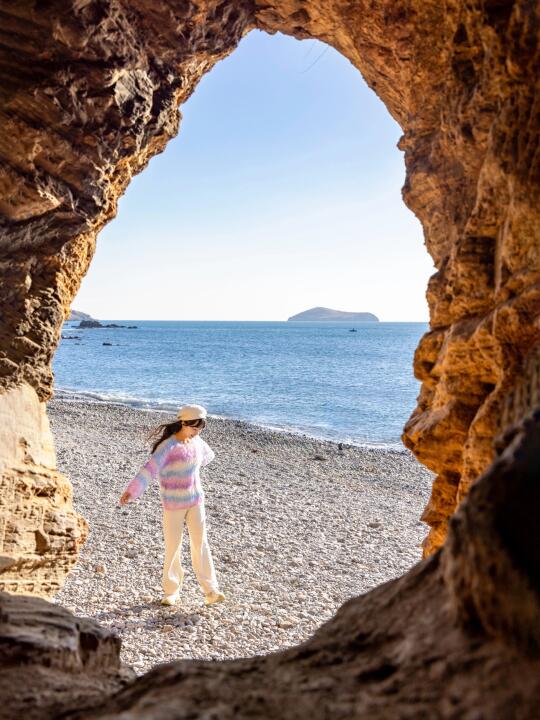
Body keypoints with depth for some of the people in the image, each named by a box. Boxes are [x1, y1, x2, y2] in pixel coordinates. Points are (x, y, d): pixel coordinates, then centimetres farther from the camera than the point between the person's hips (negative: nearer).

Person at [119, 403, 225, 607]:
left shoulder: (196, 442, 2)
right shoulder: (168, 446, -16)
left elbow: (208, 455, 25)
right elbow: (149, 469, -28)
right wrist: (132, 491, -36)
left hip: (195, 501, 4)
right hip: (173, 504, -4)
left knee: (200, 543, 1)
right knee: (172, 546, 4)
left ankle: (210, 590, 5)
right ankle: (171, 591, 20)